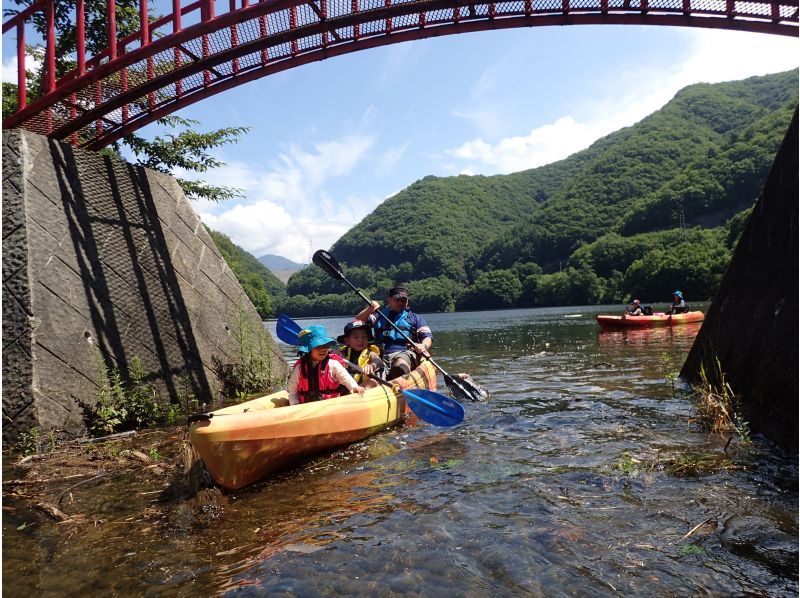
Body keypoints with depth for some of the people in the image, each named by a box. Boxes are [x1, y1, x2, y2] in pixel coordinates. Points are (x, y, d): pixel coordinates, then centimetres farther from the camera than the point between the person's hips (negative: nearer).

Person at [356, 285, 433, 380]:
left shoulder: (416, 318, 25)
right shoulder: (380, 315, 27)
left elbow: (428, 337, 11)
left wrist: (423, 346, -13)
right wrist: (369, 309, -1)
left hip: (405, 353, -1)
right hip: (381, 355, 1)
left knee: (401, 365, -38)